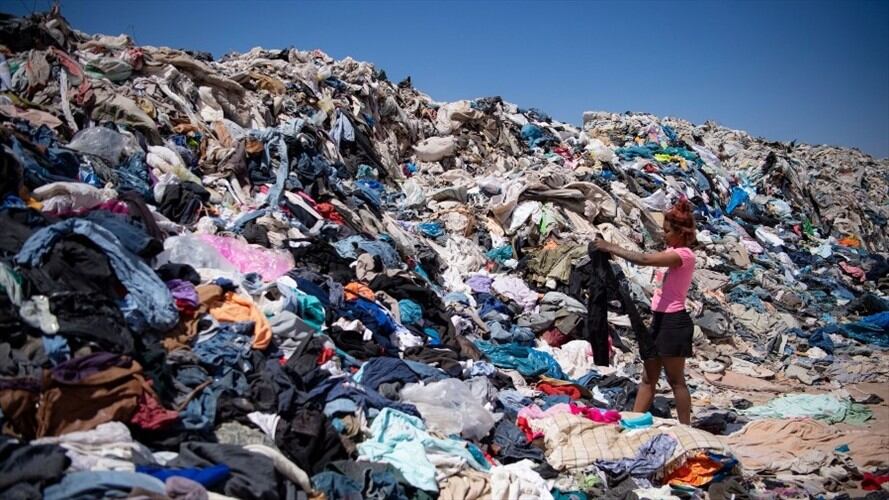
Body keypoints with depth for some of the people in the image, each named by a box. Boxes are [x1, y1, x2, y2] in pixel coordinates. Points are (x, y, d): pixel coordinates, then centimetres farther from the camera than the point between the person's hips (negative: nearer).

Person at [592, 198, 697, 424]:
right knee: (648, 378, 11)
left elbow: (643, 259, -26)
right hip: (660, 319, 9)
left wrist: (610, 247, -21)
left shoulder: (684, 254, -17)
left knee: (676, 381, 0)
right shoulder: (673, 252, 15)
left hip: (673, 322, -9)